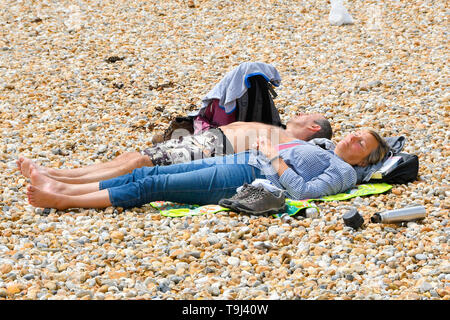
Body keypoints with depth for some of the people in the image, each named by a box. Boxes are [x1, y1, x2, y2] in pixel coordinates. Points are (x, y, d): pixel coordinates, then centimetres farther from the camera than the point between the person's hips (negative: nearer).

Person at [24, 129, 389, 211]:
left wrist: (275, 159, -9)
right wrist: (263, 147, 13)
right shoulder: (312, 147, 28)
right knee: (145, 173, -3)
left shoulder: (344, 172, 1)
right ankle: (61, 187, -6)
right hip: (233, 161, 8)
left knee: (152, 185, -15)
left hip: (243, 180, -8)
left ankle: (64, 201, -17)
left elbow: (303, 191, -16)